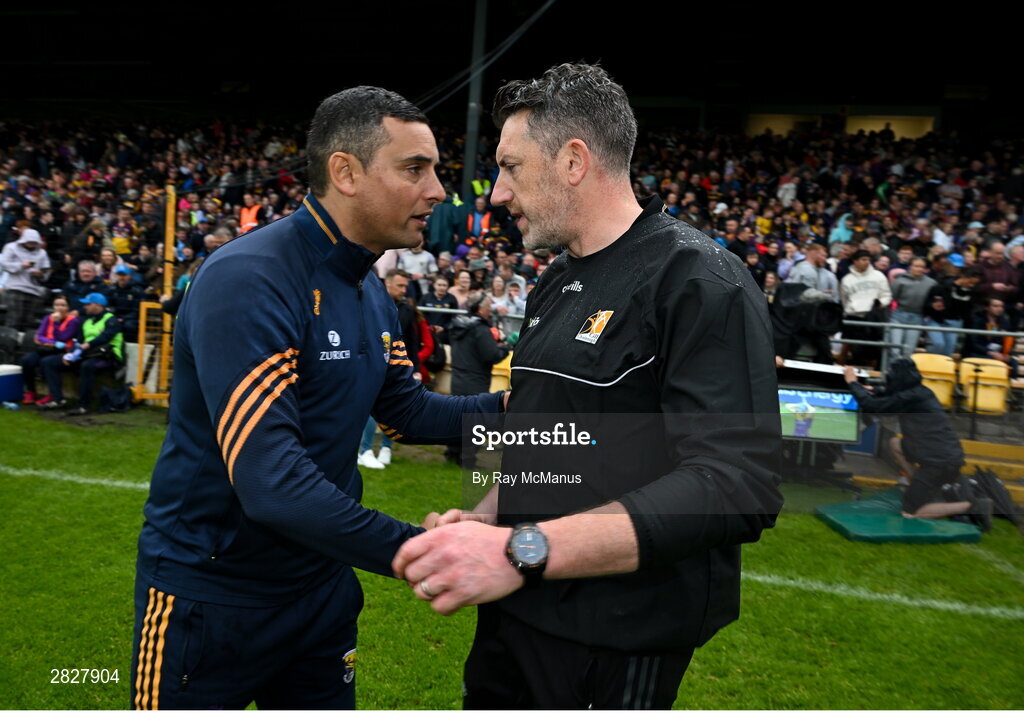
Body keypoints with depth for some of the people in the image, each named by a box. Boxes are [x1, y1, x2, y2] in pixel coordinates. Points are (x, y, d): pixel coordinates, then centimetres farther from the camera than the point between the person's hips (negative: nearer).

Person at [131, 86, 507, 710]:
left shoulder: (371, 292, 3)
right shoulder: (248, 281, -26)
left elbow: (407, 411, 9)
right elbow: (271, 482, -32)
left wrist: (508, 404, -6)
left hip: (319, 582, 8)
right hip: (211, 592, -7)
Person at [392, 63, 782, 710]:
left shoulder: (700, 281, -17)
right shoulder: (554, 286, 10)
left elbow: (736, 487, -27)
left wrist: (523, 549, -32)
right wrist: (482, 521, 2)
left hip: (615, 650, -7)